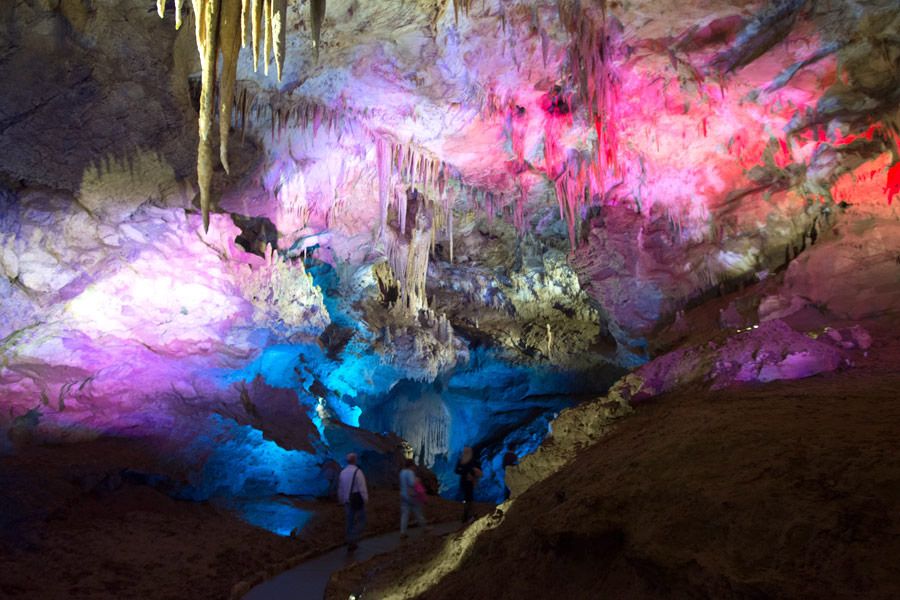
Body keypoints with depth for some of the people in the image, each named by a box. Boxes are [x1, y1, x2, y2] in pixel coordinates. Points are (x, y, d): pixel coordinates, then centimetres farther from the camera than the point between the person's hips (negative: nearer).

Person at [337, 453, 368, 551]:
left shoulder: (343, 472, 3)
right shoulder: (357, 471, -19)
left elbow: (340, 488, 11)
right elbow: (362, 488, -19)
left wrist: (342, 500, 21)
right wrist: (366, 500, -11)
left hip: (348, 501, 7)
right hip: (358, 500, -7)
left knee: (350, 521, 16)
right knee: (360, 521, 3)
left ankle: (351, 544, 21)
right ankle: (351, 541, -7)